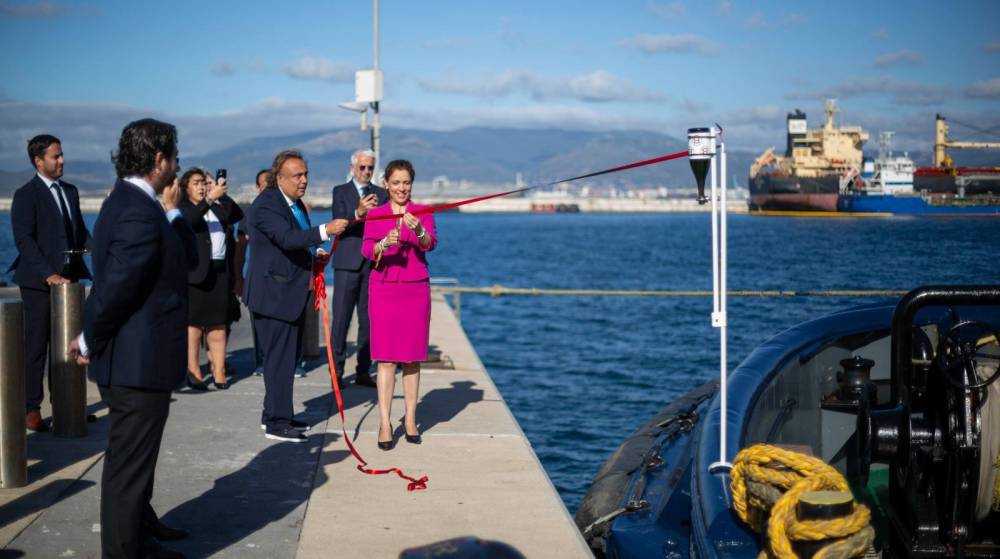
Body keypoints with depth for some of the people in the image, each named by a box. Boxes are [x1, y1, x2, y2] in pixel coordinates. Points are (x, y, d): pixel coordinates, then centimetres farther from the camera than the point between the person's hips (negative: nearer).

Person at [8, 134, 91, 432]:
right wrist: (48, 275, -22)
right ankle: (31, 410, 5)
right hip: (39, 282, -6)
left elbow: (80, 231, 18)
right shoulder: (26, 195, -7)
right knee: (36, 345, -2)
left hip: (67, 278, 6)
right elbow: (24, 240, -14)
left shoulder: (70, 191, 14)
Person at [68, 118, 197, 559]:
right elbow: (115, 286, -26)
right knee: (129, 466, 1)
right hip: (139, 363, -11)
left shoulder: (128, 202, 11)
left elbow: (188, 258, 14)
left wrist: (171, 211, 7)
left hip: (133, 359, 11)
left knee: (134, 458, 27)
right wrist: (89, 341, -13)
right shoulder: (140, 213, -23)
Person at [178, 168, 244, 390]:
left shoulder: (218, 207, 18)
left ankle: (219, 371, 2)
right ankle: (193, 370, -2)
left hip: (221, 270, 5)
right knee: (194, 322, -4)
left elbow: (238, 214, 8)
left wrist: (222, 195, 1)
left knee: (218, 322, 3)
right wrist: (210, 198, -28)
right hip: (197, 271, -5)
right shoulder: (183, 208, 2)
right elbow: (189, 220, -19)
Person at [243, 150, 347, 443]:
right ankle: (277, 423, 1)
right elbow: (287, 238, -33)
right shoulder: (266, 205, -18)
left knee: (288, 355, 16)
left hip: (291, 292, 10)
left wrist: (312, 258, 6)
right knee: (280, 358, -6)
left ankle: (274, 415, 28)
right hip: (273, 293, -10)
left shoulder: (295, 203, 13)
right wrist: (325, 230, -42)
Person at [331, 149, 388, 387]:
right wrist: (359, 212, -28)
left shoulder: (381, 194, 12)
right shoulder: (341, 192, 4)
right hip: (347, 263, -3)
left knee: (368, 319, 5)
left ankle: (363, 371, 12)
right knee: (341, 318, -3)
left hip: (374, 263, 3)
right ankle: (337, 371, 3)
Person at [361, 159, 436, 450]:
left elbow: (431, 244, -12)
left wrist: (418, 230, -33)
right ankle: (385, 424, -5)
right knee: (386, 358, -4)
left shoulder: (423, 213, 4)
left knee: (412, 357, 4)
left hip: (416, 290, 1)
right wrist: (384, 244, -27)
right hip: (383, 289, 0)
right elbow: (367, 251, -6)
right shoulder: (375, 215, 6)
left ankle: (410, 419, 11)